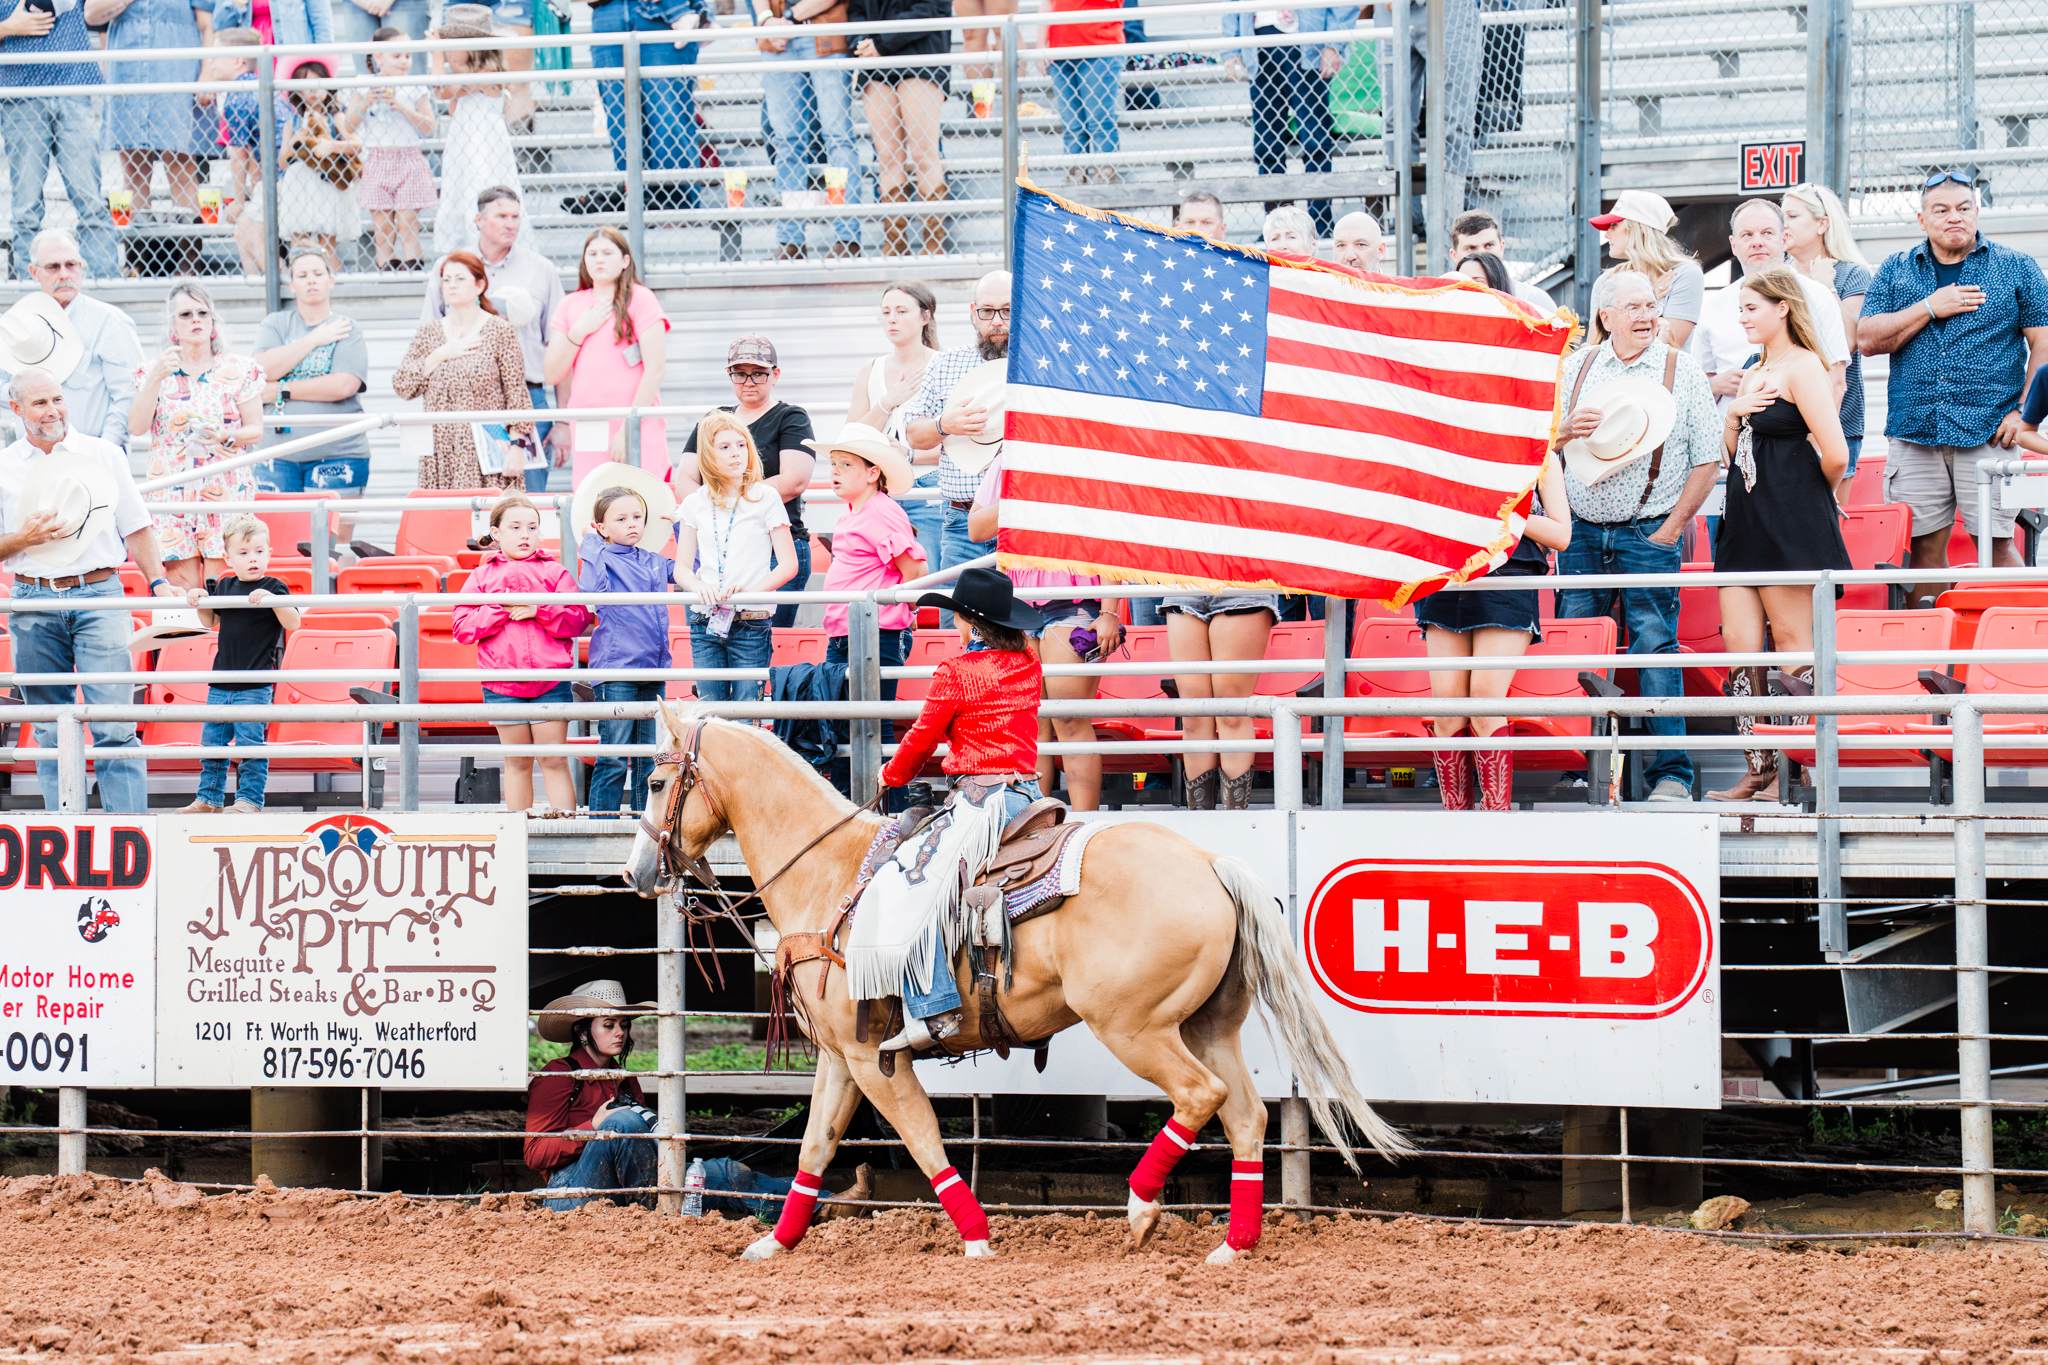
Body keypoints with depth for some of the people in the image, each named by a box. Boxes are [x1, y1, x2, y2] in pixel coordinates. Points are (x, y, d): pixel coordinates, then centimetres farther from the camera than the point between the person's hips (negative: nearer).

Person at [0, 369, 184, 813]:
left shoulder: (103, 455, 8)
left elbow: (135, 526, 12)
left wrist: (159, 582, 2)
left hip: (99, 596, -1)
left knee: (115, 725, -10)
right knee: (51, 731, 4)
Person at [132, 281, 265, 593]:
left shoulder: (239, 369, 7)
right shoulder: (154, 372, 10)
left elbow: (255, 430, 6)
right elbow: (136, 429, -2)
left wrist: (225, 437, -15)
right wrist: (156, 378, -12)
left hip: (226, 491, -1)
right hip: (173, 494, 1)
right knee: (181, 586, -7)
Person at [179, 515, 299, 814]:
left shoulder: (274, 588, -5)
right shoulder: (224, 587, 11)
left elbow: (293, 623, -15)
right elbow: (210, 622, 24)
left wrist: (271, 599, -28)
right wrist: (199, 600, 6)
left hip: (255, 685, -6)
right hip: (221, 682, 6)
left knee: (250, 742, -6)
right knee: (212, 740, 10)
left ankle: (249, 799, 1)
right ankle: (209, 798, 20)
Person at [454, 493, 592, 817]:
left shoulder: (554, 572, 7)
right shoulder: (483, 576, 9)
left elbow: (578, 619, -3)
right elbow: (463, 626, 0)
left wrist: (538, 610, -15)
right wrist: (501, 610, -12)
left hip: (550, 682, -1)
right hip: (502, 684, 1)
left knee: (554, 760, -1)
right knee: (517, 762, 8)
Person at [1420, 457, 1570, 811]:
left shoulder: (1541, 458, 11)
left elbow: (1561, 536, 4)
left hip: (1507, 580, -3)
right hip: (1446, 580, 4)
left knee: (1486, 701, -16)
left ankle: (1498, 815, -13)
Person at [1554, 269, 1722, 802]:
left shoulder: (1681, 369, 3)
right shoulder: (1576, 368, 11)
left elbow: (1707, 458, 0)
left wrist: (1673, 527, -6)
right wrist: (1567, 430, -8)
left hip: (1649, 533, -3)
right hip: (1582, 533, 3)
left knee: (1655, 648, -8)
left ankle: (1671, 773, -5)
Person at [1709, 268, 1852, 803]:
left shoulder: (1804, 368, -10)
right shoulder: (1755, 376, 18)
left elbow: (1834, 455, -18)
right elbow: (1733, 452, 19)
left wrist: (1814, 495, 0)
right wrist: (1733, 415, 1)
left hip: (1790, 525, -9)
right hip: (1747, 520, 9)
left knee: (1793, 644, -5)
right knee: (1739, 642, 3)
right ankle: (1760, 770, 5)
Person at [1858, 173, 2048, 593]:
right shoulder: (1895, 271, 13)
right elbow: (1868, 340, 3)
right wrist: (1930, 308, -7)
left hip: (1987, 431, -2)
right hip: (1914, 432, 2)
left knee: (1996, 543, -7)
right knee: (1924, 544, 0)